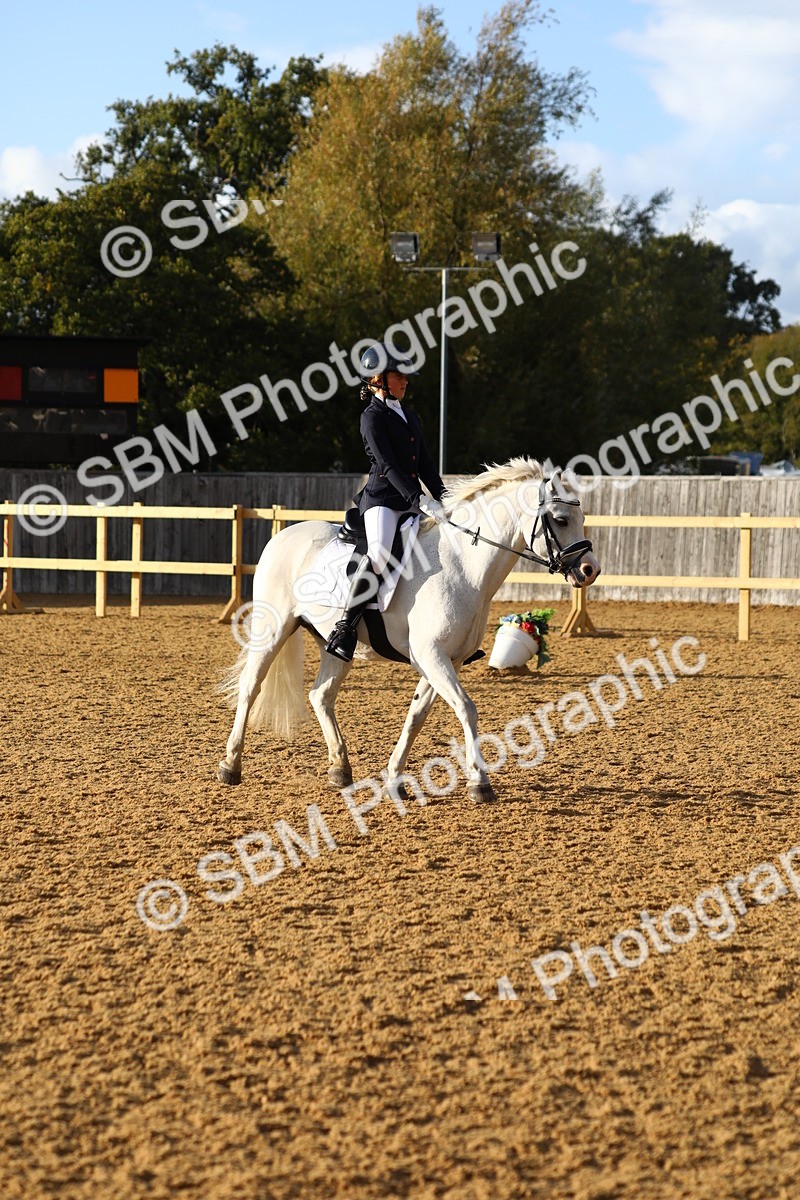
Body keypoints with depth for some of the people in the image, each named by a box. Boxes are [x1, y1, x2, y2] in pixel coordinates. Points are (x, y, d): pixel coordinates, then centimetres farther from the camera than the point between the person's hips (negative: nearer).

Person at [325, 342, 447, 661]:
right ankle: (346, 627, -29)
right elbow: (388, 465, -16)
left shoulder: (409, 416, 19)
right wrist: (420, 500, -25)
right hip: (382, 497, -8)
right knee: (379, 553, -33)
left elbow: (425, 464, 19)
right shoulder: (373, 417, -5)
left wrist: (444, 500, 6)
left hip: (413, 500, 8)